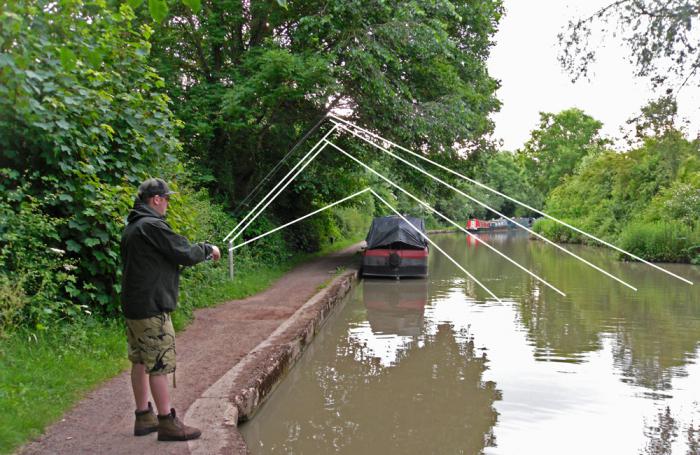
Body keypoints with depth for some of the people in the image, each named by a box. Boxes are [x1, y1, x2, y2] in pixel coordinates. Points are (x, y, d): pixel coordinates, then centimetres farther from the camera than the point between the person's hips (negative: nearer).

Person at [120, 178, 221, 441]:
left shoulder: (132, 227, 14)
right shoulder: (152, 225, -17)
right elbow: (185, 254, -17)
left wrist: (198, 251, 13)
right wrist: (208, 250, 2)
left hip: (132, 305, 10)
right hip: (151, 307, -10)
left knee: (140, 362, 15)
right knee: (159, 365, -3)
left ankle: (144, 417, 24)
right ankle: (167, 423, 4)